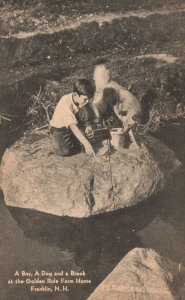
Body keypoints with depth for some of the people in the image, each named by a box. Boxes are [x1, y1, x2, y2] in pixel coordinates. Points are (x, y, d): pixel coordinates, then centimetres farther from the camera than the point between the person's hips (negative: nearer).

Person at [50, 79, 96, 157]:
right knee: (65, 151, -32)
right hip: (60, 128, -5)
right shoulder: (65, 102, -32)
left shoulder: (83, 100, -15)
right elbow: (72, 126, -39)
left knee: (87, 111, -25)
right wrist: (86, 143, -46)